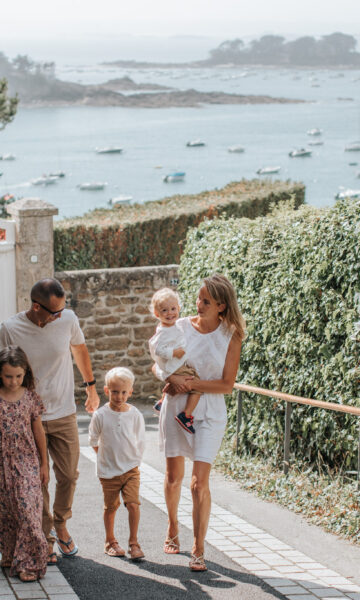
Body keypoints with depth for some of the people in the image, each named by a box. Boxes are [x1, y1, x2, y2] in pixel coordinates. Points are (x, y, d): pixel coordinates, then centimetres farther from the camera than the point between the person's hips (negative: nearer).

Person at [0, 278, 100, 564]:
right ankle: (46, 537, 16)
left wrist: (91, 386, 22)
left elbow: (80, 349, 14)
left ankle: (60, 525, 31)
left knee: (68, 476, 8)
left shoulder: (68, 319, -7)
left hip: (64, 414, 2)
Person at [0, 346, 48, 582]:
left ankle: (29, 562, -4)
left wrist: (44, 464, 8)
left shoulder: (30, 397, -1)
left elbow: (38, 431, 6)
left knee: (27, 509, -8)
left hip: (27, 462, -1)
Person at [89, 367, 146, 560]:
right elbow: (93, 440, 6)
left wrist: (134, 461, 6)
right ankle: (110, 542, 27)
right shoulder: (100, 415, -7)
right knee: (110, 507, 9)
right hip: (108, 471, 0)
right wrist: (106, 457, 8)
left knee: (133, 504, -11)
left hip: (131, 469, 0)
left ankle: (133, 543, -1)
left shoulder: (135, 415, -4)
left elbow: (140, 441, 7)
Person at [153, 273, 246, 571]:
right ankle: (173, 529, 39)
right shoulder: (180, 327, -2)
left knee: (199, 482, -9)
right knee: (174, 476, 13)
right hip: (176, 406, 2)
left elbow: (227, 385, -9)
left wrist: (191, 383, -18)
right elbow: (157, 365, 4)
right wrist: (172, 378, -17)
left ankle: (198, 550, 2)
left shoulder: (230, 336, -6)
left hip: (209, 412, -2)